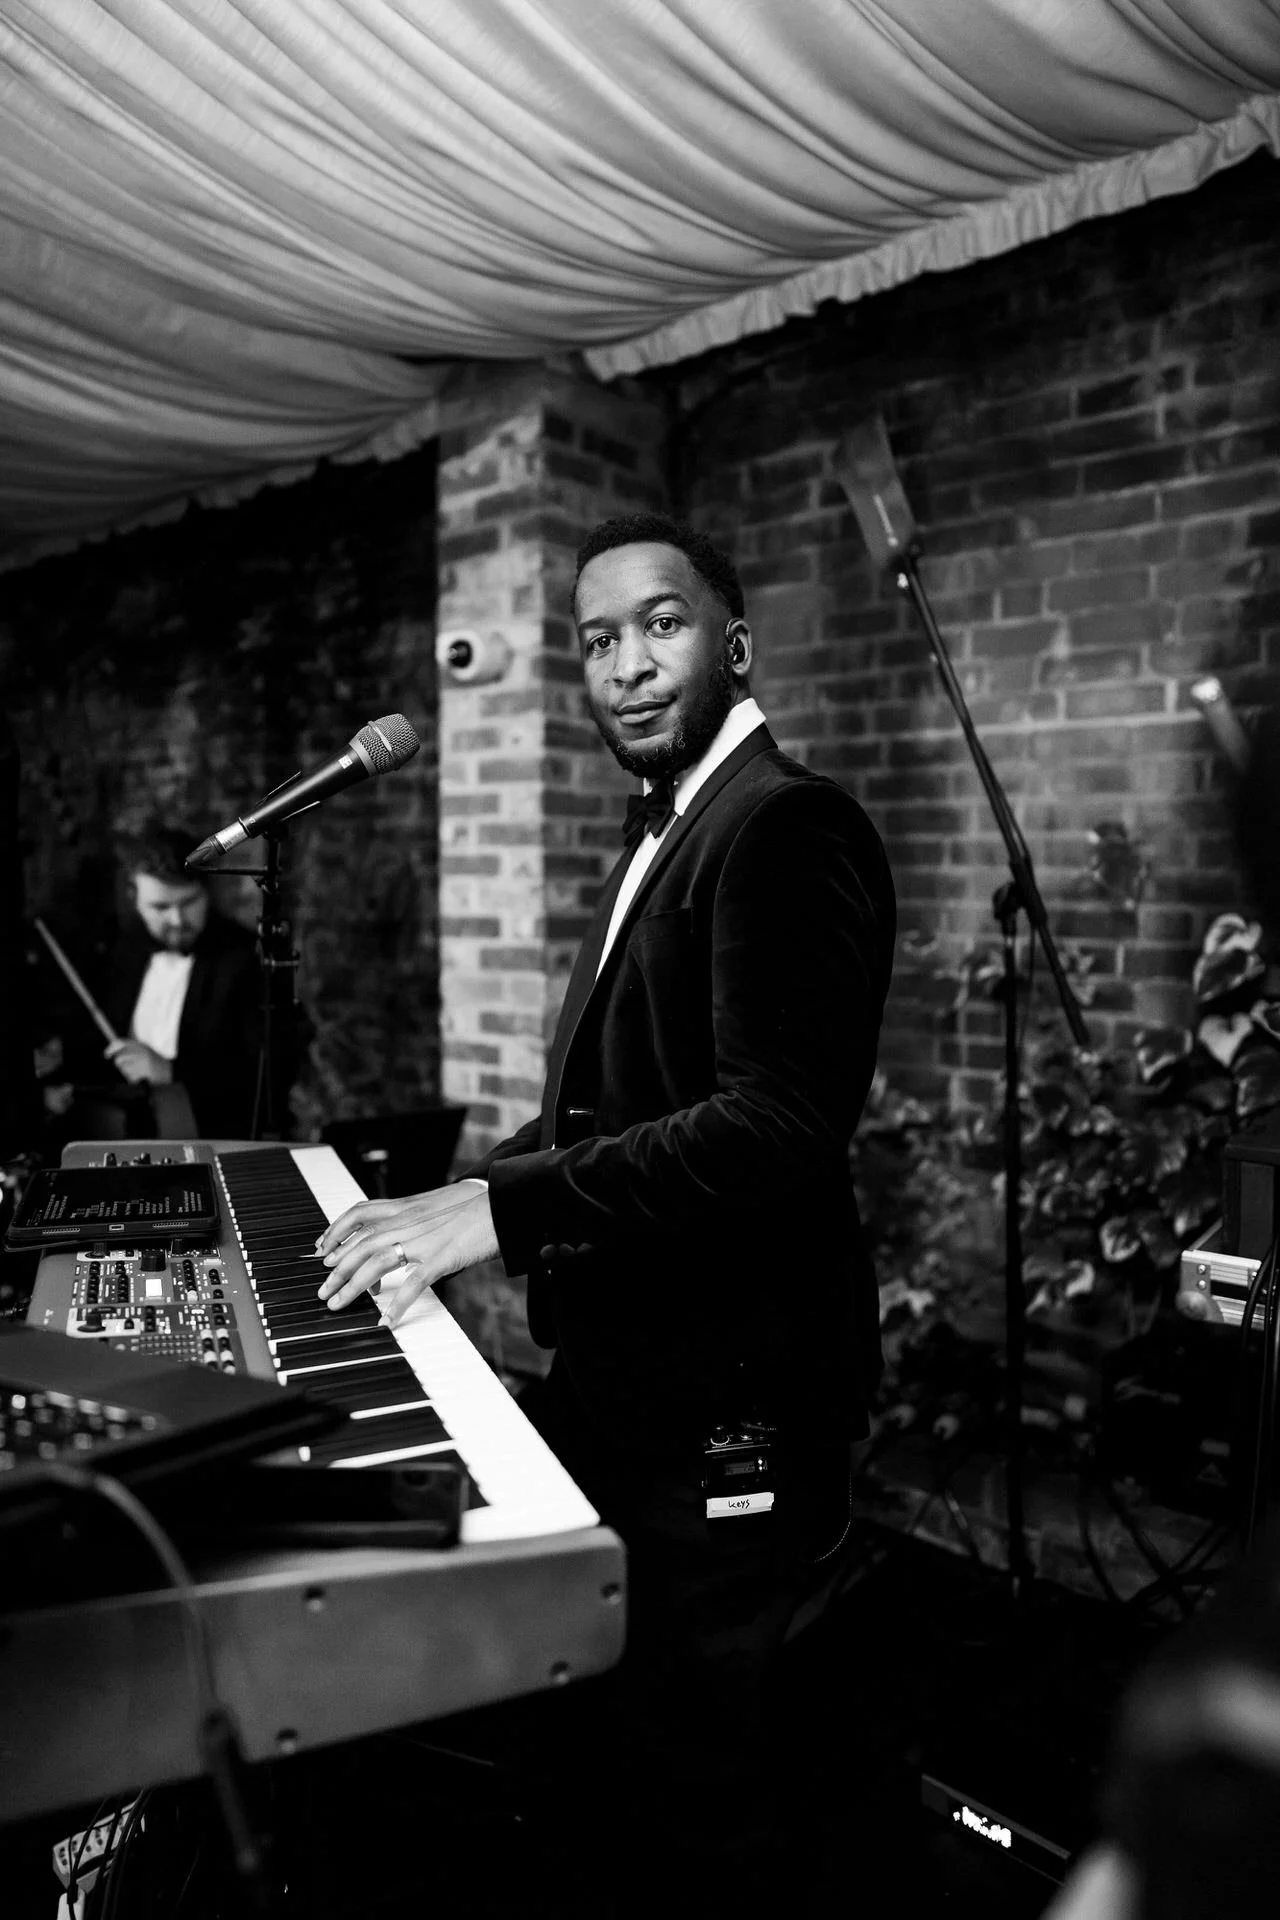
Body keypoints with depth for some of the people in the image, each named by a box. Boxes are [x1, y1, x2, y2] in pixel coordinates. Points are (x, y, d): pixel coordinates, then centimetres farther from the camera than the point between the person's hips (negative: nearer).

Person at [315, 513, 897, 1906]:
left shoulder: (788, 826, -17)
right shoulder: (664, 835, 13)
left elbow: (780, 1123, -28)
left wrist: (503, 1208, -27)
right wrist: (463, 1195, 6)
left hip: (721, 1399, -9)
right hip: (623, 1370, 10)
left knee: (687, 1766, 10)